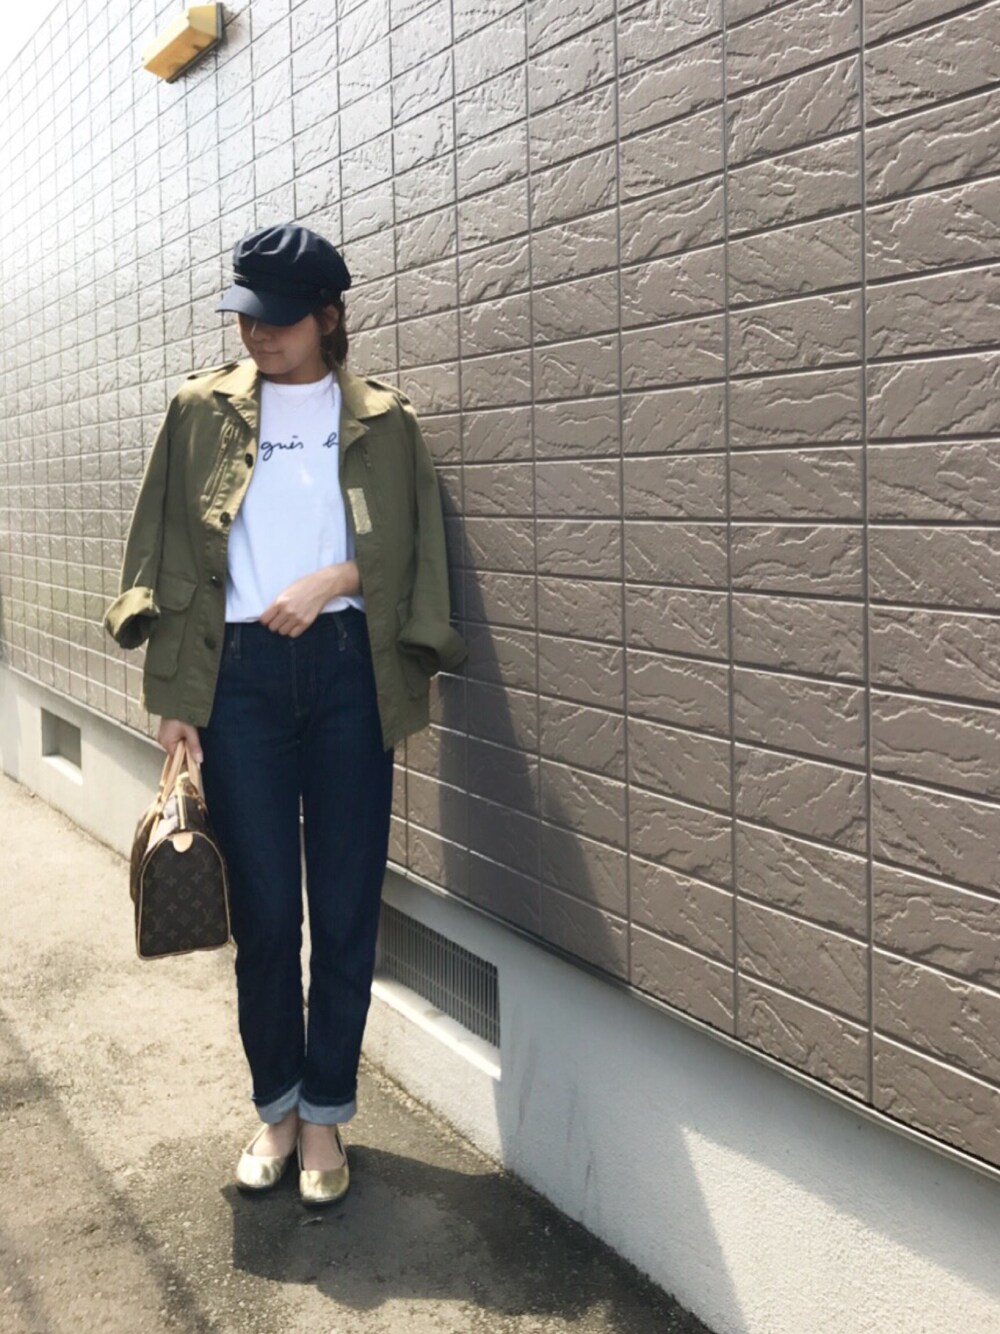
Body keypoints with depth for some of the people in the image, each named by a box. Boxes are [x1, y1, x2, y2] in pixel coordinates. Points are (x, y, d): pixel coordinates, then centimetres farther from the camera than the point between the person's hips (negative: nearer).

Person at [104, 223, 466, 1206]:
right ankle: (275, 1108, 21)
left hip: (348, 670, 0)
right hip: (240, 675, 0)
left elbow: (416, 549, 5)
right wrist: (171, 695, 0)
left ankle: (325, 1115, 18)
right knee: (263, 907, 3)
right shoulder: (200, 411, 9)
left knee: (346, 906, 3)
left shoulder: (383, 422, 8)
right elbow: (163, 551, 7)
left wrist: (334, 580, -14)